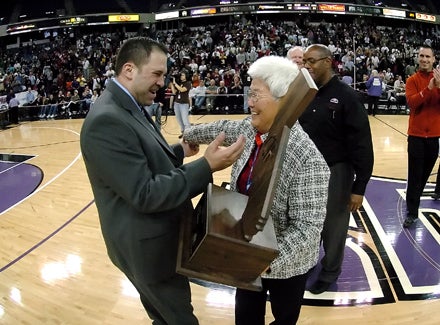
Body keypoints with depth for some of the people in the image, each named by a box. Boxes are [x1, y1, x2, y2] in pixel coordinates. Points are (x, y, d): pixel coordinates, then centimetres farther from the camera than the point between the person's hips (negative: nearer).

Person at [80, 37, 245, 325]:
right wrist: (206, 167, -32)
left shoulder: (128, 108, 5)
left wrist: (180, 151, 10)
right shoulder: (107, 121, -28)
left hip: (153, 239, 10)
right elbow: (145, 194, -30)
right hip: (147, 247, -10)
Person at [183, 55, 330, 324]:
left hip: (284, 264, -6)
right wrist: (190, 135, 29)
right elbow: (222, 128, 13)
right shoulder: (250, 130, -9)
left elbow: (308, 228, -29)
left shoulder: (306, 158, -31)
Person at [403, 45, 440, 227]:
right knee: (415, 175, -3)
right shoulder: (413, 80, -2)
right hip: (417, 134, -3)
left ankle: (414, 201, 32)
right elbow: (411, 102, -17)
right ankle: (412, 213, 2)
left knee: (425, 173, 13)